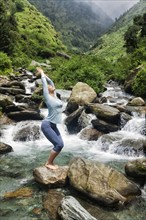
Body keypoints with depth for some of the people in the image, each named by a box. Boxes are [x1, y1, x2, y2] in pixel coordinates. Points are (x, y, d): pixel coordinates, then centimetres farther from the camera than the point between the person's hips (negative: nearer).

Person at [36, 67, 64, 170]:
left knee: (60, 144, 4)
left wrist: (44, 75, 25)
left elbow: (51, 82, 19)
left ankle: (51, 162, 18)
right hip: (47, 125, -8)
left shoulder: (54, 96, 11)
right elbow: (44, 84, -3)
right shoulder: (47, 97, -8)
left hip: (53, 125, 8)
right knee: (58, 144, -12)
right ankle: (48, 163, 3)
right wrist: (42, 74, 10)